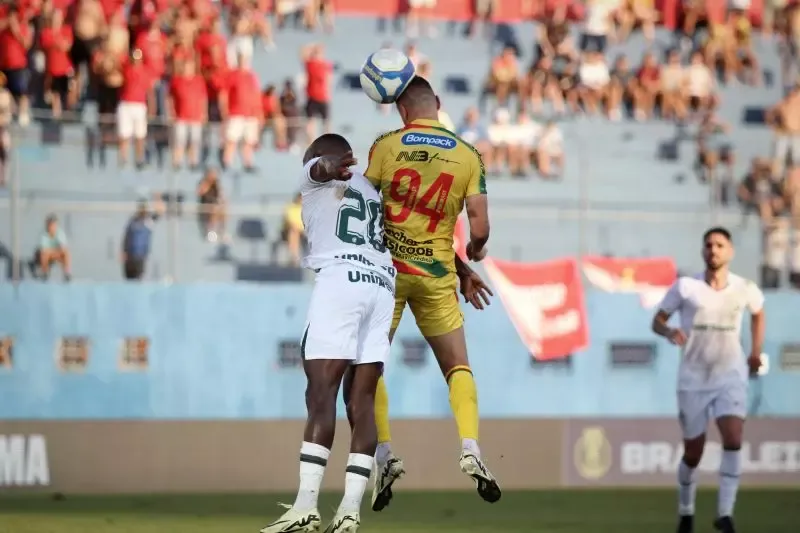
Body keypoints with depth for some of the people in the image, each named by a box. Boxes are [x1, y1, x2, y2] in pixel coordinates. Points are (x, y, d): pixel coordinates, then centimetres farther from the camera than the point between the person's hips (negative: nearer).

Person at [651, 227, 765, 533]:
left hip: (730, 377, 0)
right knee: (693, 453, 6)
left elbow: (758, 313, 21)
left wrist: (756, 352, 14)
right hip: (693, 379, 0)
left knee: (733, 441, -21)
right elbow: (657, 320, -2)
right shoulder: (685, 287, -7)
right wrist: (669, 332, -25)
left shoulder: (745, 289, -2)